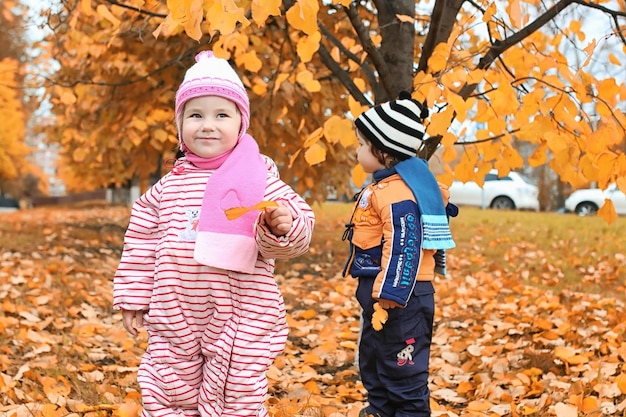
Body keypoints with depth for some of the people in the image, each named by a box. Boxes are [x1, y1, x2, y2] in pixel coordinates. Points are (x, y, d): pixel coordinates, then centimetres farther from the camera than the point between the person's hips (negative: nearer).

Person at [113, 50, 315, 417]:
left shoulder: (258, 176, -6)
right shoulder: (169, 186, 4)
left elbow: (296, 231, -9)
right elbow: (142, 244, 11)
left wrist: (283, 225, -31)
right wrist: (133, 299, 11)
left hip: (240, 320, -3)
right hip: (175, 322, 4)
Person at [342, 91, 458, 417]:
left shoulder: (396, 193, -21)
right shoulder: (387, 186, 12)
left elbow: (402, 249, -27)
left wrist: (387, 298, -28)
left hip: (399, 297, -11)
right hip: (380, 291, 11)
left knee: (402, 371, -2)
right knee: (372, 363, 23)